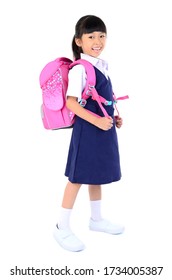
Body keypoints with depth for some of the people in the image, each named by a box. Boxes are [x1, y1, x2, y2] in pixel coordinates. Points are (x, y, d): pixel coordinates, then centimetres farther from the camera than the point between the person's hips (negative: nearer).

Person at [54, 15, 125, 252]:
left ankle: (96, 219, 35)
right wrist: (96, 121, -27)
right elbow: (71, 102, -23)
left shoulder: (102, 65, 11)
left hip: (104, 127, 9)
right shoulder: (79, 69, -17)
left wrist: (114, 117, 11)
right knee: (78, 178, -1)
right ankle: (62, 228, 12)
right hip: (87, 129, -9)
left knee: (97, 175, 19)